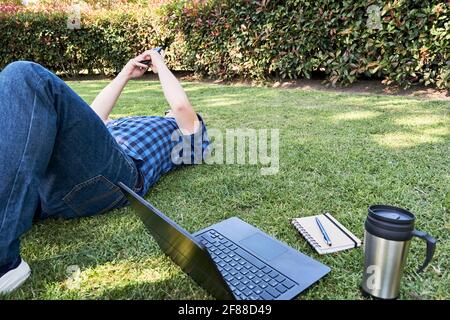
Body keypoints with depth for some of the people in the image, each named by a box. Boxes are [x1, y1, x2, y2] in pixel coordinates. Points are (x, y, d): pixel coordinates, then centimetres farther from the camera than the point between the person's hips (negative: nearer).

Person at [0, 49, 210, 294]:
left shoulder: (190, 130, 29)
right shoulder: (128, 122, 48)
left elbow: (181, 105, 10)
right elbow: (93, 115, 40)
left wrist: (160, 65, 25)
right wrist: (125, 74, 44)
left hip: (111, 173, -6)